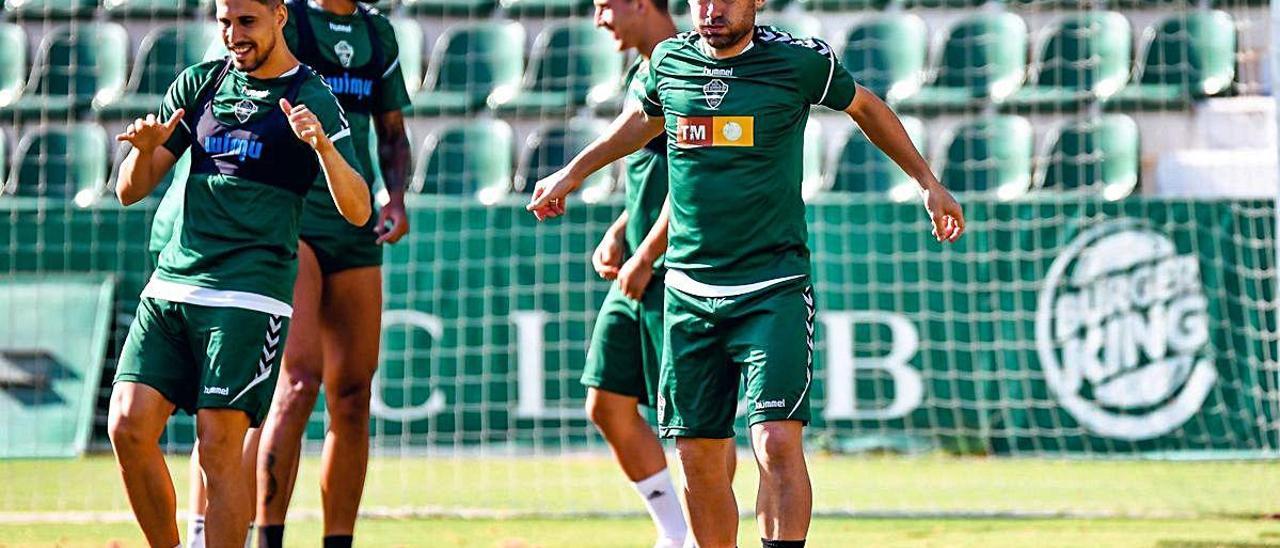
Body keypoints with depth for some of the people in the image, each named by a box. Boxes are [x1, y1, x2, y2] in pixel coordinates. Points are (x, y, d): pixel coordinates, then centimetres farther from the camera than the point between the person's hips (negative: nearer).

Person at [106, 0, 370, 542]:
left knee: (218, 449, -11)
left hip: (249, 295, -5)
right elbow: (131, 190, 15)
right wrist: (145, 148, -7)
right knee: (128, 428, -8)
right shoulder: (199, 85, 14)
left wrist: (321, 145, -27)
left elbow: (358, 211, -9)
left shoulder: (314, 101, 1)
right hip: (170, 286, 5)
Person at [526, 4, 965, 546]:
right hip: (688, 291, 4)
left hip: (773, 289, -4)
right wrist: (573, 173, 37)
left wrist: (927, 182, 20)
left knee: (778, 442, -17)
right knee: (698, 456, 5)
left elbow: (863, 106, 13)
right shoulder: (669, 61, 4)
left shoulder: (799, 60, -6)